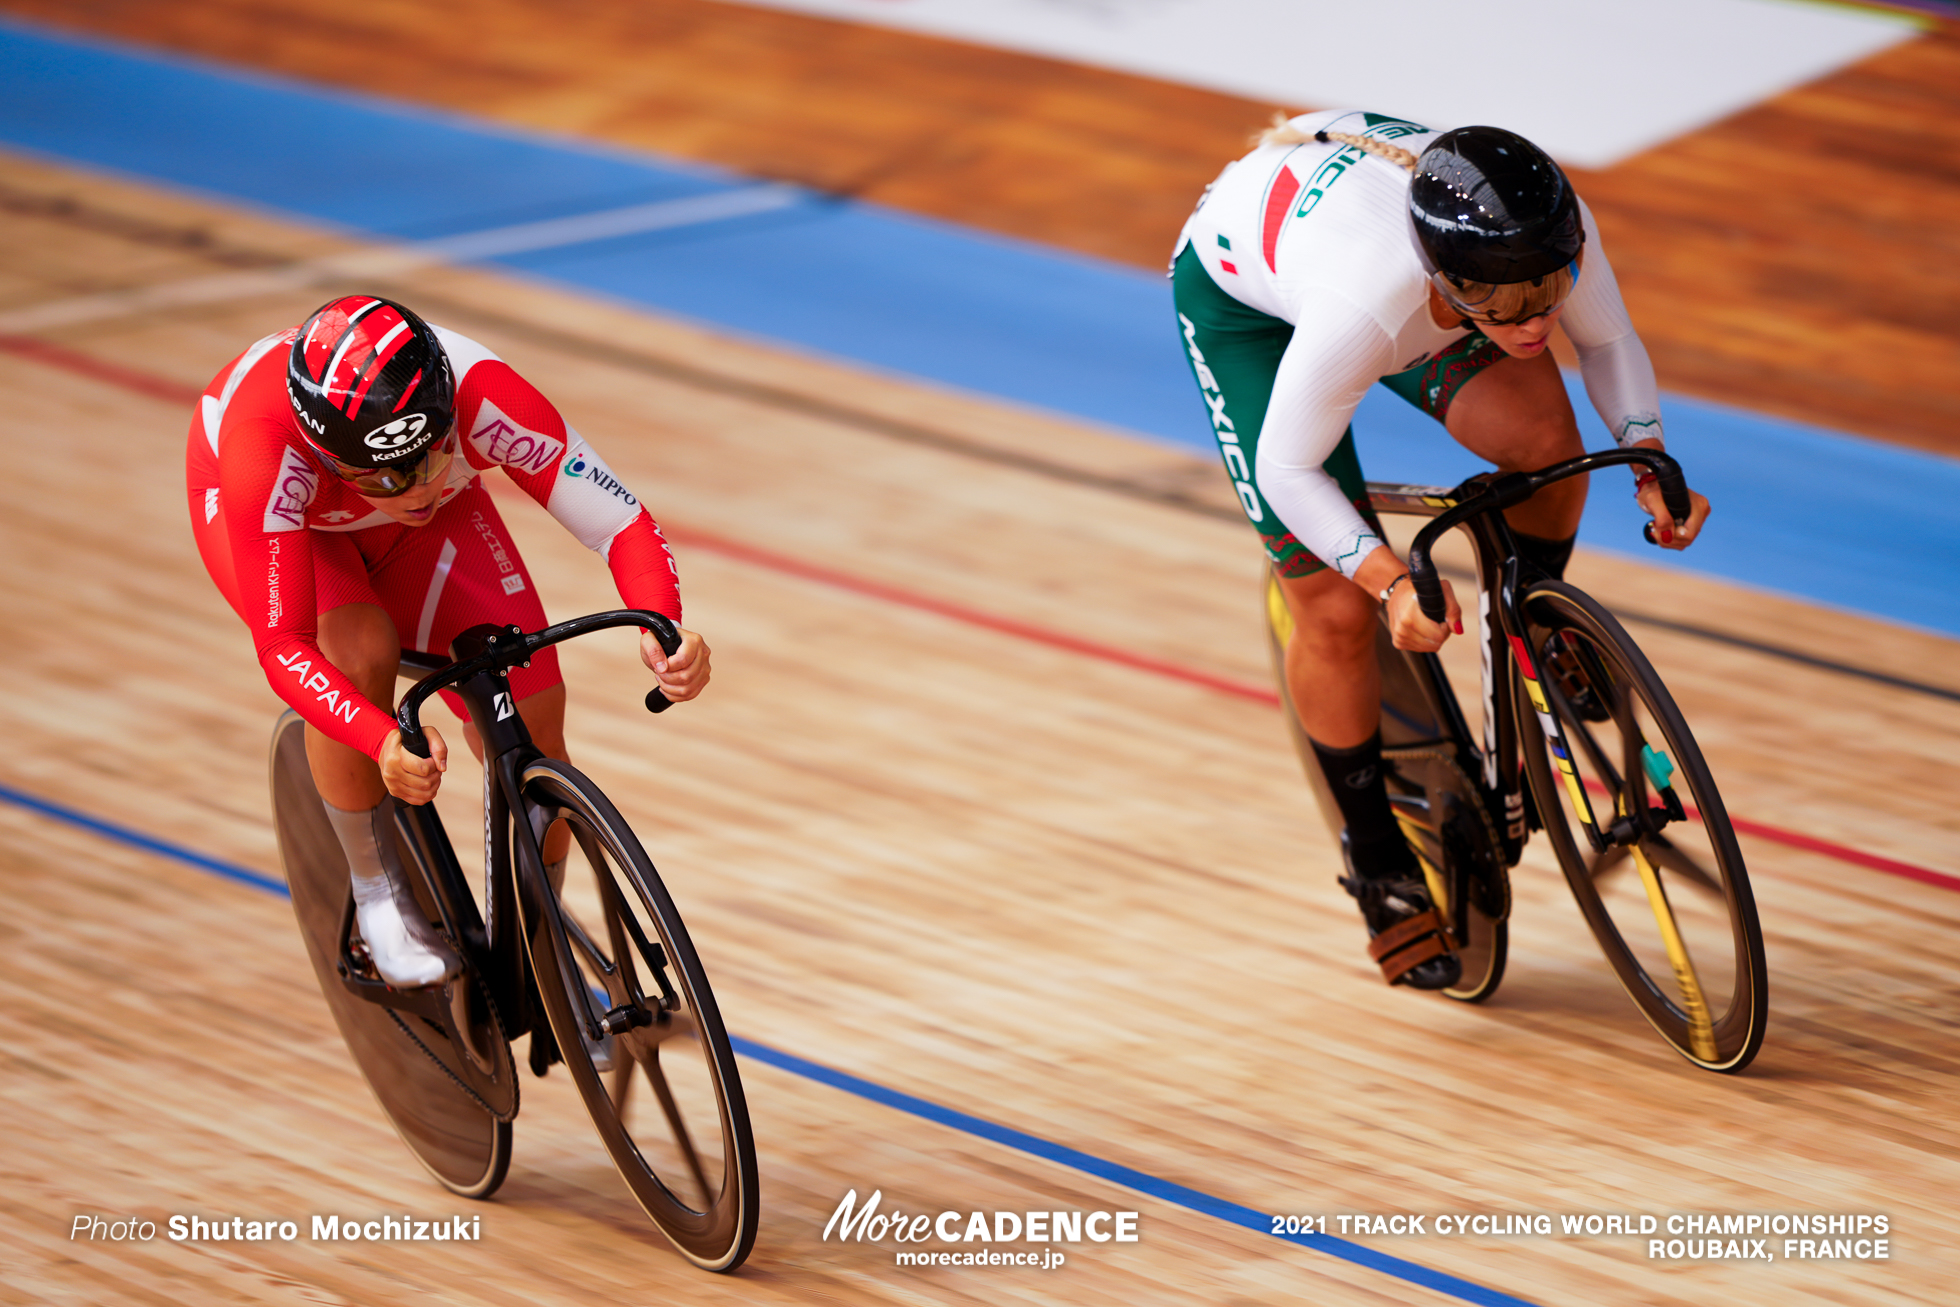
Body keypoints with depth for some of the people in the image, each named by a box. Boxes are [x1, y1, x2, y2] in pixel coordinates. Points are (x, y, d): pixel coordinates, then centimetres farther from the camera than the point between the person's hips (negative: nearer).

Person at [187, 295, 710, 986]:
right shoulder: (267, 443, -45)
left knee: (531, 714, -11)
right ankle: (378, 889, -9)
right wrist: (384, 743, -58)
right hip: (269, 506, -3)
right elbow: (283, 648, -42)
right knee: (358, 651, -34)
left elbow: (623, 523, -34)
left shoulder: (483, 396, -40)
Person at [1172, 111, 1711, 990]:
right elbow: (1289, 470, -30)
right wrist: (1393, 582, -40)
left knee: (1545, 439, -22)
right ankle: (1378, 861, 15)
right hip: (1241, 292, -4)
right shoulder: (1364, 308, -46)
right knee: (1338, 610, -6)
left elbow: (1607, 340, -10)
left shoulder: (1557, 229, -33)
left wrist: (1651, 462, -22)